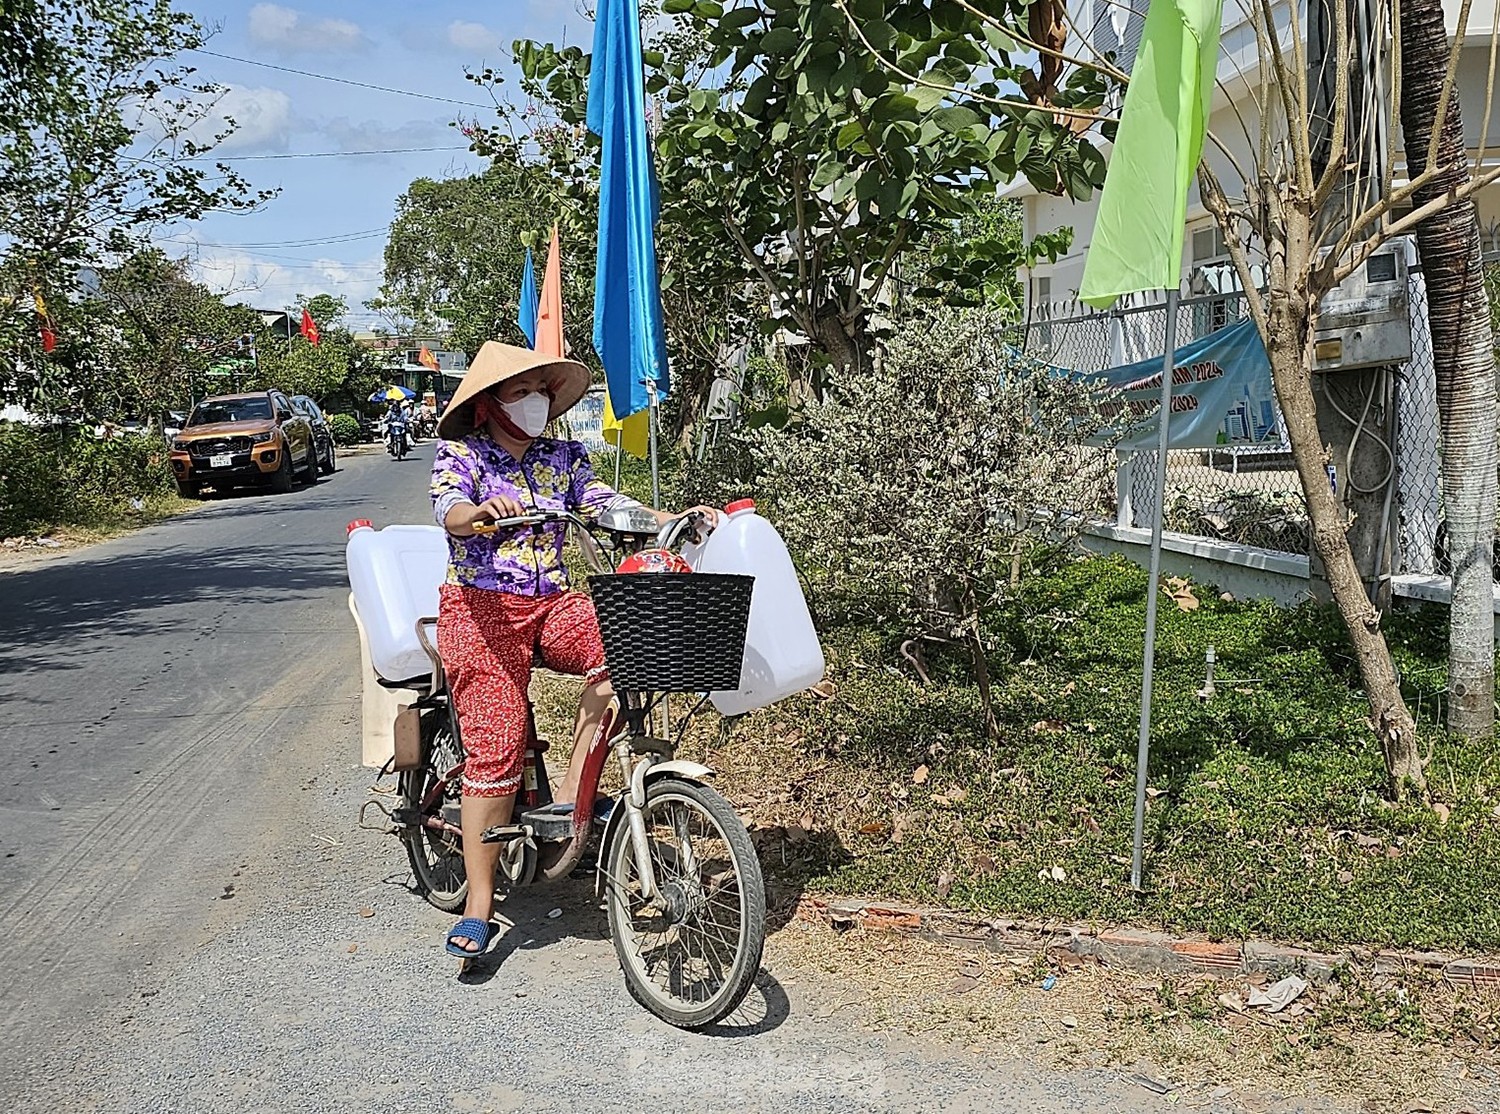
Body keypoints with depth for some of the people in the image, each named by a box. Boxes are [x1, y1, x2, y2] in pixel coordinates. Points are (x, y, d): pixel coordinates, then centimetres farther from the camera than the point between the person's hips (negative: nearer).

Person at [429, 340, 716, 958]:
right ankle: (478, 907, 0)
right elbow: (450, 514, -18)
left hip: (552, 605, 4)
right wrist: (485, 510, -42)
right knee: (494, 751, -11)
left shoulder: (564, 459, 13)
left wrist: (676, 520, -16)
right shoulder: (460, 455, 1)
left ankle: (570, 794, -15)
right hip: (482, 608, -4)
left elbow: (611, 506, 1)